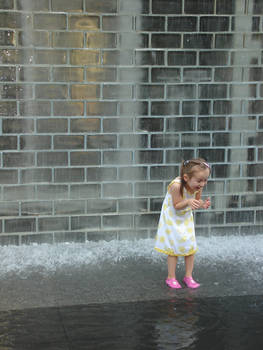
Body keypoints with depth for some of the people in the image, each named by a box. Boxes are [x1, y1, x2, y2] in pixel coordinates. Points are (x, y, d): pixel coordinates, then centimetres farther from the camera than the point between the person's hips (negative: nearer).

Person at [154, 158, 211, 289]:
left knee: (191, 246, 6)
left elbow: (196, 201, -4)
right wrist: (188, 202, -44)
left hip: (186, 219, 5)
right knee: (174, 248, 0)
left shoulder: (198, 187, -18)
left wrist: (203, 204, -26)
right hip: (172, 219, -5)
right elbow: (177, 206, -26)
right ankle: (171, 278, 14)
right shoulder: (176, 186, -35)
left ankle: (188, 276, 20)